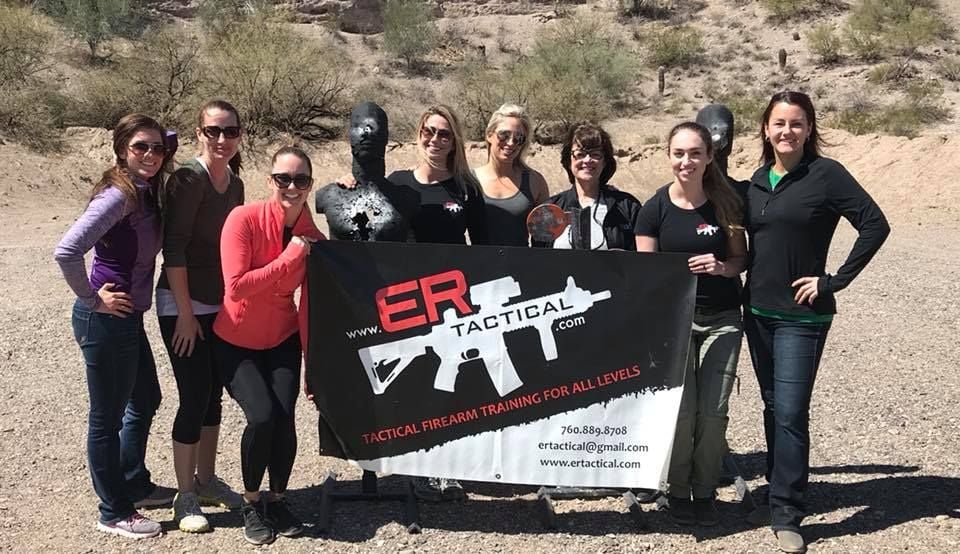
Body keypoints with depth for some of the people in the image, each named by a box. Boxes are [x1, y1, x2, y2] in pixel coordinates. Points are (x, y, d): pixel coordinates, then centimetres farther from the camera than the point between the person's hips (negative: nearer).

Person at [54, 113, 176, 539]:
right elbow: (66, 252, -30)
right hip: (105, 320, -9)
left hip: (128, 317, 9)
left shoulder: (147, 192, 5)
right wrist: (93, 300, -19)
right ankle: (114, 512, 19)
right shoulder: (117, 196, -21)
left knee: (146, 400, 22)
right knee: (108, 416, 5)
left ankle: (135, 485, 41)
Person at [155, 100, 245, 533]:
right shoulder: (188, 179, -15)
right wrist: (186, 313, -19)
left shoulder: (234, 183, 8)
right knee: (194, 397, -4)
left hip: (221, 305, 7)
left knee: (213, 393, 14)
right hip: (184, 306, -7)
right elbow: (174, 249, -18)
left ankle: (207, 479, 28)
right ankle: (185, 496, 9)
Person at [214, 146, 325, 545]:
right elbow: (236, 288, -26)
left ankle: (277, 499, 15)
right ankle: (251, 503, 8)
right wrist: (288, 257, -25)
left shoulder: (313, 239, -9)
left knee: (285, 418, -14)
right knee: (262, 416, -19)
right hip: (235, 343, -2)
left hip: (283, 341, 3)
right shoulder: (244, 219, -20)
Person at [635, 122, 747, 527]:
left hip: (722, 320, 1)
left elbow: (741, 258, 7)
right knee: (681, 410, -1)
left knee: (713, 411, 0)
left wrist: (722, 267, -16)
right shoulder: (655, 209, -5)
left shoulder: (726, 203, -1)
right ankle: (678, 491, 18)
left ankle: (705, 492, 18)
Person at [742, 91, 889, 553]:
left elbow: (875, 225, -14)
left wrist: (835, 281, -14)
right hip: (757, 311, 6)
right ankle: (779, 494, 27)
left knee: (790, 413, -8)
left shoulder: (826, 174, -9)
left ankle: (786, 514, 1)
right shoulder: (757, 181, 8)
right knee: (773, 408, 14)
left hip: (801, 316, -6)